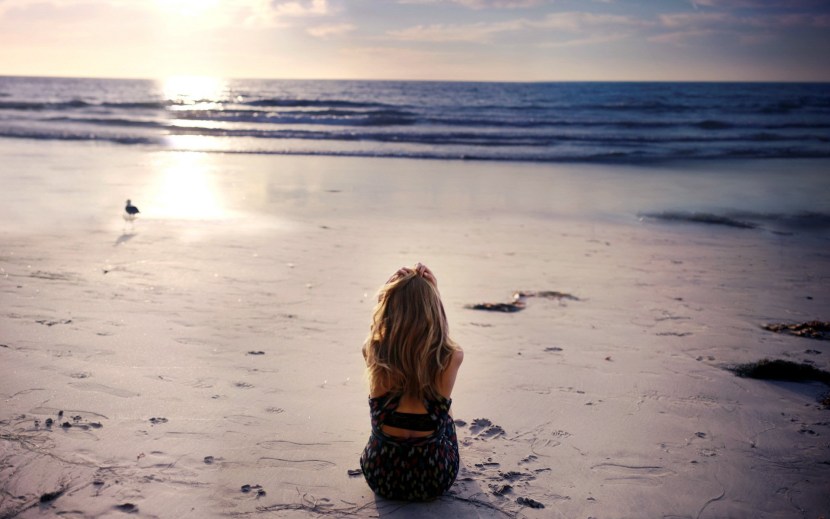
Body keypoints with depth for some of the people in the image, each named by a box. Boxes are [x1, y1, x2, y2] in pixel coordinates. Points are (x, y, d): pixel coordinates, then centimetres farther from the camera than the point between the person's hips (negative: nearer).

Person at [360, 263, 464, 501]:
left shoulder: (372, 352, -19)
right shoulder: (451, 358, -21)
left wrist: (399, 289, 0)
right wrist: (430, 292, 3)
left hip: (381, 477, 1)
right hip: (435, 479, -1)